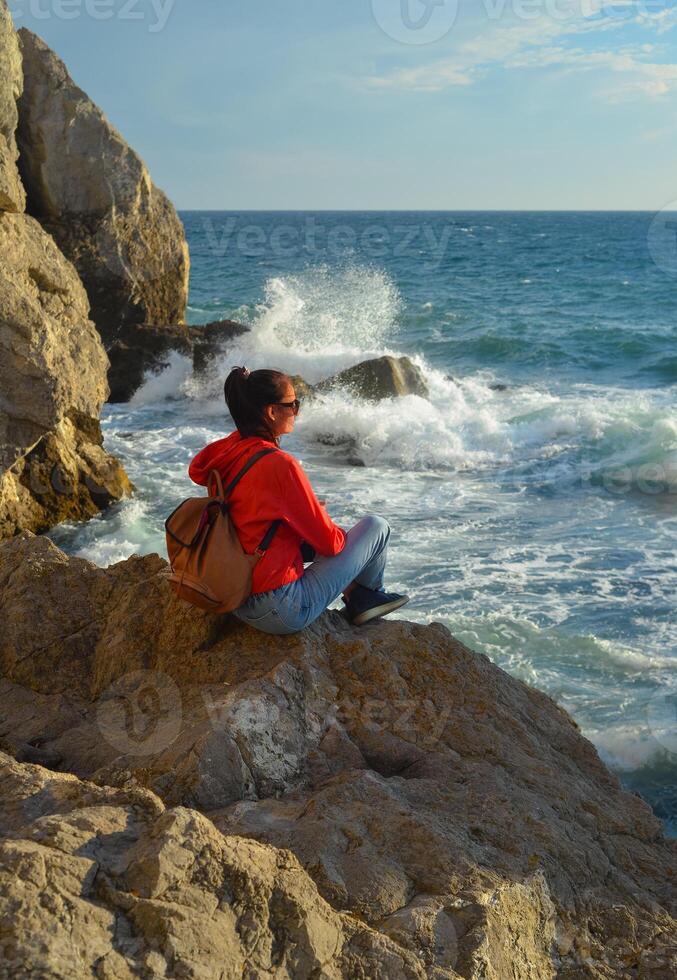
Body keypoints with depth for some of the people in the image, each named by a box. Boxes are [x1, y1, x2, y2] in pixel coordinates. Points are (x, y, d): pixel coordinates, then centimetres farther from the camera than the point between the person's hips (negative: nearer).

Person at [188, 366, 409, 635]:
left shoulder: (223, 451, -1)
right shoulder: (280, 464, -23)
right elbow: (329, 542, -15)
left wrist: (309, 512, 12)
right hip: (283, 612, -8)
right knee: (376, 526, 6)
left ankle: (352, 592, 28)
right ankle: (366, 596, 32)